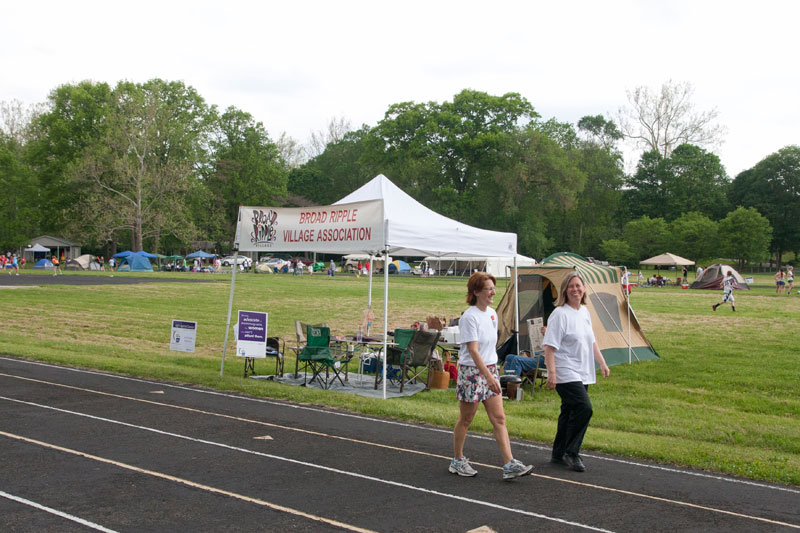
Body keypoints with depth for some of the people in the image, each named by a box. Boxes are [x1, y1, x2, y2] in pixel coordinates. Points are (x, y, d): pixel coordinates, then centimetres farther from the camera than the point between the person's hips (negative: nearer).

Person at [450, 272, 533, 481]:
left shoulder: (492, 313, 8)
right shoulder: (470, 317, -16)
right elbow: (473, 350, -22)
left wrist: (492, 373, 17)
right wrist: (488, 377, -27)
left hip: (490, 370, 7)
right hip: (471, 371, -7)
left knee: (499, 418, 2)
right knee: (465, 420, 6)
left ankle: (509, 464, 2)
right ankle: (457, 461, 22)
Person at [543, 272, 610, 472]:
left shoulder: (584, 312, 13)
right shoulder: (560, 314, -12)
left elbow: (592, 342, 25)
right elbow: (550, 346, -16)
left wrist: (602, 363, 21)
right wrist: (551, 373, -22)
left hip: (583, 373, 8)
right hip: (566, 374, -8)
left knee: (570, 412, 12)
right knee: (584, 408, -19)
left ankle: (559, 455, 23)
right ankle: (571, 453, -5)